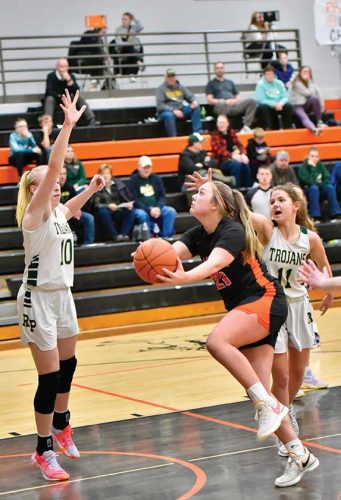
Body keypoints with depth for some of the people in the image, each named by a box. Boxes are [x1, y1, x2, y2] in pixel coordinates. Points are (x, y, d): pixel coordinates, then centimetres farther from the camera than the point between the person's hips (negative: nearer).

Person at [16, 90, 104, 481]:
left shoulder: (58, 214, 7)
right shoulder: (34, 213, -14)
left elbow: (72, 206, 35)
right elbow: (53, 167, -27)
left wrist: (91, 188, 22)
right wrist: (68, 125, -30)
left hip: (62, 296, 8)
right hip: (38, 299, -8)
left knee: (67, 365, 21)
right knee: (49, 376, -7)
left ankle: (60, 426, 43)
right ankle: (43, 451, 3)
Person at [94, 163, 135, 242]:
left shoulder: (119, 183, 9)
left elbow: (130, 199, 10)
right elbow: (96, 205, -12)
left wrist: (130, 204, -14)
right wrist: (108, 206, -29)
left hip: (119, 212, 3)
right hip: (107, 212, -3)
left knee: (131, 211, -27)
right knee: (103, 212, -37)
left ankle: (124, 234, -32)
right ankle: (115, 236, -34)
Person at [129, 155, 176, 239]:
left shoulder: (156, 178, 12)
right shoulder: (133, 180, -1)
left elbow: (162, 196, 8)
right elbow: (134, 200, -8)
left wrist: (158, 208, -13)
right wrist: (149, 210, -20)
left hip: (156, 208, 4)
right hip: (141, 209, -4)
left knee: (171, 211, -21)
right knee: (142, 215, -37)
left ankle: (166, 236, -19)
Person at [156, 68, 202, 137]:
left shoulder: (181, 87, 14)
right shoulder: (161, 89, -2)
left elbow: (190, 97, 15)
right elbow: (160, 106, -11)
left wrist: (194, 101, -12)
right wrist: (173, 110, -24)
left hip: (180, 110, 5)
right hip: (166, 112, -5)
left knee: (196, 107, -13)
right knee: (169, 115, -40)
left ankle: (197, 132, -18)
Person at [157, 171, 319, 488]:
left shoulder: (232, 230, -16)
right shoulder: (199, 234, 7)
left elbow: (215, 263, -35)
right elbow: (170, 253, -10)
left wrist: (183, 278, -53)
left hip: (265, 302, -8)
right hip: (243, 309, 8)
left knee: (217, 342, -33)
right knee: (257, 392, 1)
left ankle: (268, 405, -25)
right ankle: (299, 455, 9)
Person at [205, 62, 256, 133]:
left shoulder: (230, 82, 30)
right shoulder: (211, 84, 15)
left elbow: (238, 97, 26)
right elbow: (210, 100, 2)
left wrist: (236, 100, -1)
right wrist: (225, 102, -11)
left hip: (234, 105, 5)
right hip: (222, 106, -5)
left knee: (251, 102, -22)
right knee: (222, 105, -43)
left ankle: (246, 127, -30)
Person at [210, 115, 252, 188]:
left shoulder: (231, 132, 10)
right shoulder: (215, 135, -6)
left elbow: (239, 144, 3)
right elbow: (219, 150, -20)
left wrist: (243, 154, -20)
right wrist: (232, 156, -34)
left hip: (233, 159, 4)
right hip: (221, 161, -4)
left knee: (245, 163, -25)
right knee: (236, 164, -32)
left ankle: (248, 187, -22)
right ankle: (237, 188, -28)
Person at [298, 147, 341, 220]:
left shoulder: (320, 165, 4)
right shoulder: (303, 167, -13)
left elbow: (327, 179, 4)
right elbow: (311, 182, -25)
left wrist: (320, 184, -14)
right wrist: (313, 167, -26)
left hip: (320, 192, 5)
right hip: (307, 192, -4)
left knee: (330, 187, -23)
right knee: (314, 188, -35)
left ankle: (335, 214, -23)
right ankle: (315, 216, -37)